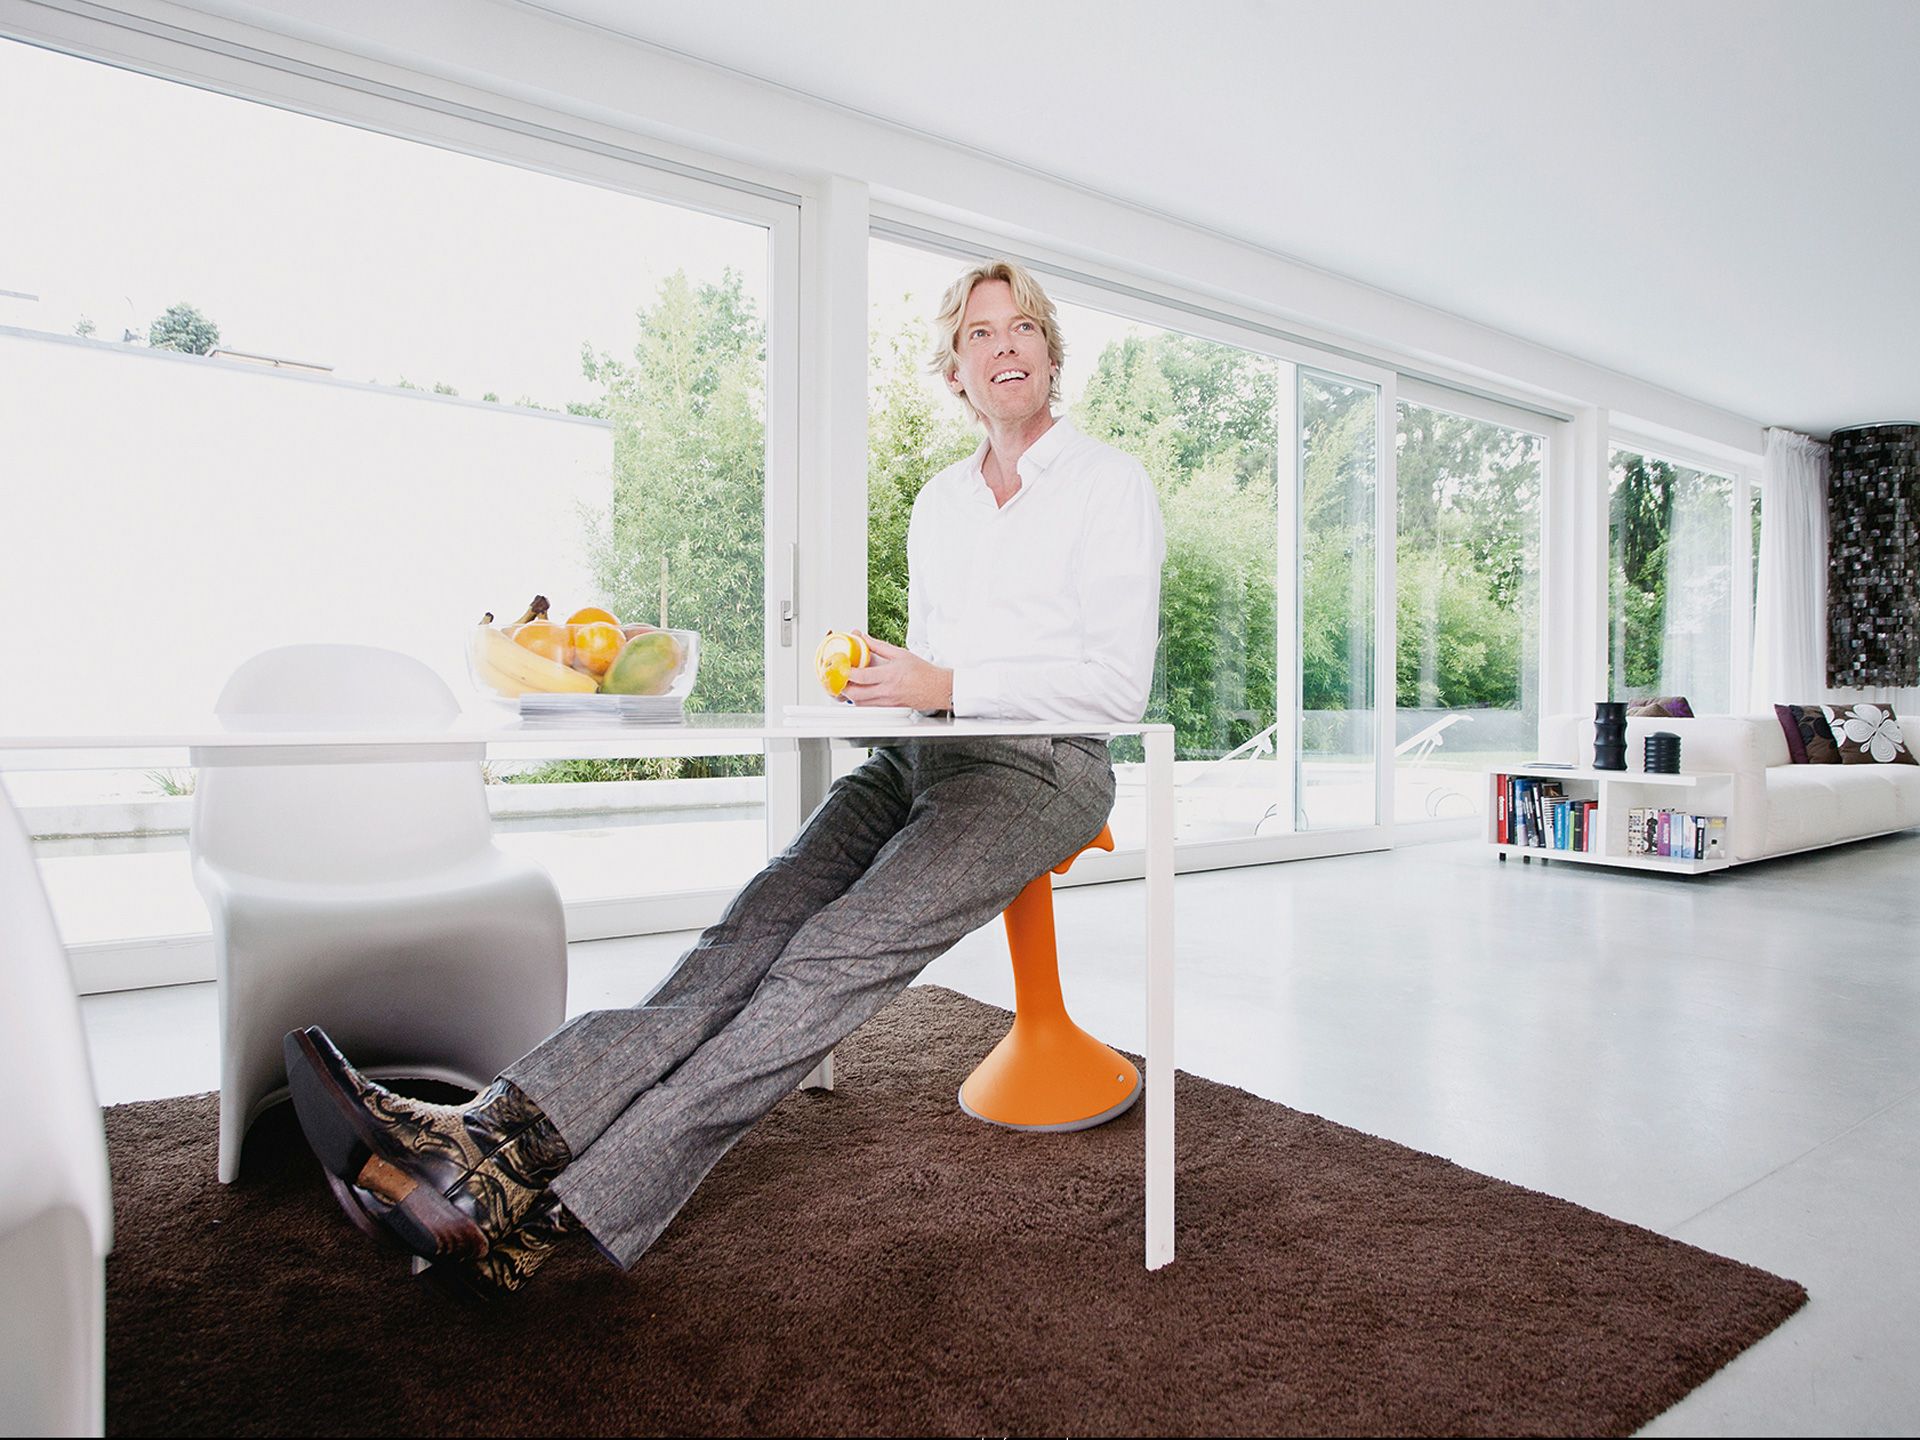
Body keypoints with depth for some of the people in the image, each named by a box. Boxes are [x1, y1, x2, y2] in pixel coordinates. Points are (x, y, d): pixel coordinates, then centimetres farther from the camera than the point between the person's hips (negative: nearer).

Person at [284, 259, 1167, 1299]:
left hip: (1038, 772, -5)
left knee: (831, 959, -27)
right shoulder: (938, 502, 21)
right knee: (750, 936, -19)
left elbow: (1119, 682, -8)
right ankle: (492, 1137, -33)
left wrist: (946, 687, -14)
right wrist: (879, 676, 2)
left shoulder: (1110, 484, 2)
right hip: (918, 759, 6)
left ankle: (544, 1215, -32)